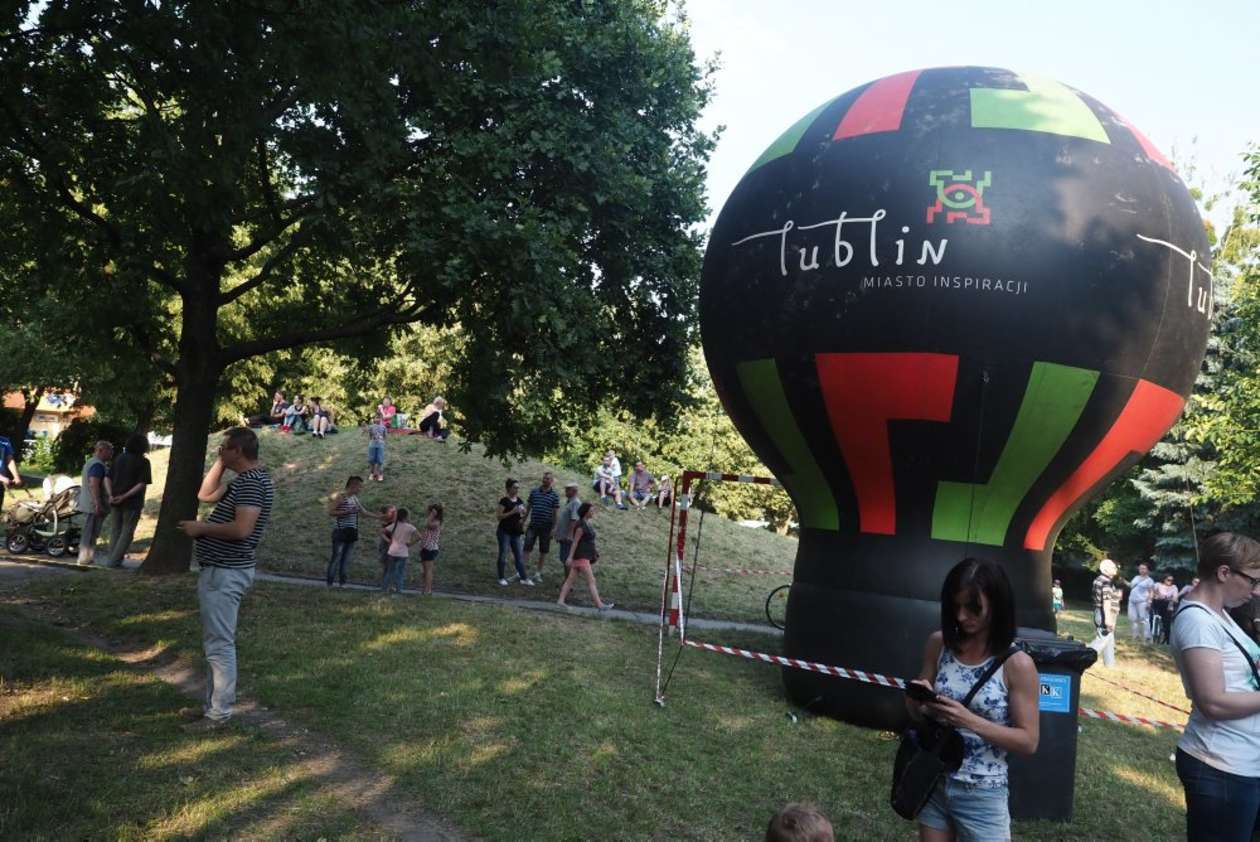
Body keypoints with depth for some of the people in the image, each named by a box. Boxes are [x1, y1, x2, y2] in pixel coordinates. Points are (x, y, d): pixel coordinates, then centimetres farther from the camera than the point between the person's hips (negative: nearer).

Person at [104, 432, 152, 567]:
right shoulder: (143, 462, -8)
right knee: (127, 532, 4)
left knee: (115, 531, 15)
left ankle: (111, 558, 19)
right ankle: (115, 560, 0)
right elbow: (142, 484, -17)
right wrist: (125, 496, -16)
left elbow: (108, 478, 4)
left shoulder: (119, 459, 9)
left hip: (115, 502, 5)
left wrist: (111, 495, -5)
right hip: (132, 503, -5)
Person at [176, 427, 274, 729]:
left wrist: (201, 528, -15)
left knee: (220, 644, -5)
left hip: (225, 573, -11)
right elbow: (205, 494, 23)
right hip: (221, 570, 11)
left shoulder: (252, 481, -19)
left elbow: (241, 529, -28)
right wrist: (219, 463, 13)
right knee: (215, 642, 17)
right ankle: (213, 705, 26)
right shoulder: (244, 480, 14)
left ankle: (219, 713, 2)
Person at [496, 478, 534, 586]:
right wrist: (512, 512, -23)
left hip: (515, 533, 6)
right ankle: (502, 578, 13)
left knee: (518, 556, 5)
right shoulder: (504, 500, -9)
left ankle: (524, 578, 5)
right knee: (503, 555, 2)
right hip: (504, 532, -5)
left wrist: (522, 513, -5)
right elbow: (499, 516, -13)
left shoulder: (519, 500, 9)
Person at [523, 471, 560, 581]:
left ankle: (539, 573, 18)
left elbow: (555, 512, -1)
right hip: (533, 525, 1)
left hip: (546, 527, -1)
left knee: (543, 550, 7)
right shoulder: (534, 492, 5)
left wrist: (554, 528, -5)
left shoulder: (554, 495, -1)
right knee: (527, 547, -4)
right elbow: (528, 507, 10)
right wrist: (523, 522, 8)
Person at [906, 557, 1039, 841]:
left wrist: (971, 721, -23)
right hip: (933, 783, 3)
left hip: (983, 795, -3)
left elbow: (1028, 741, -11)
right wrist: (917, 700, -16)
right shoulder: (938, 644, -5)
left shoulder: (1017, 664, -15)